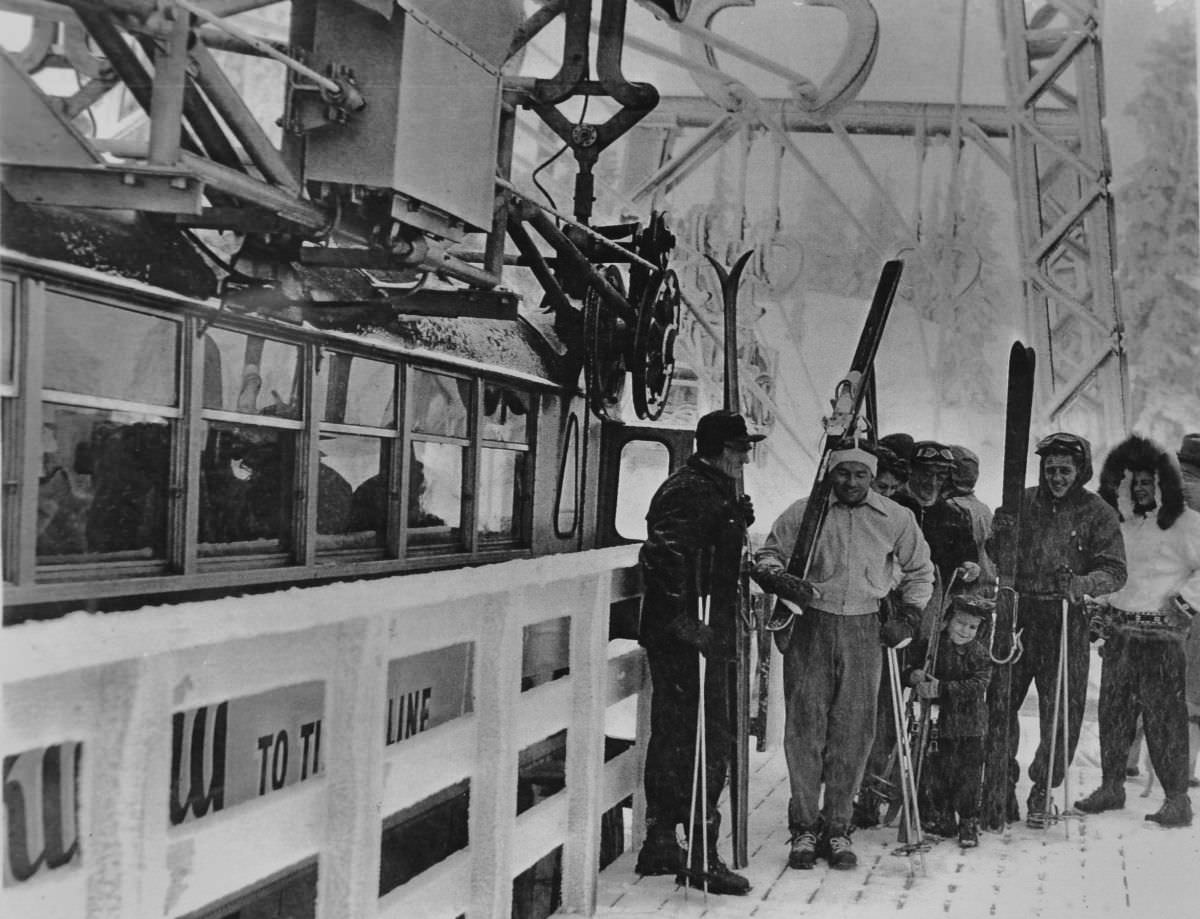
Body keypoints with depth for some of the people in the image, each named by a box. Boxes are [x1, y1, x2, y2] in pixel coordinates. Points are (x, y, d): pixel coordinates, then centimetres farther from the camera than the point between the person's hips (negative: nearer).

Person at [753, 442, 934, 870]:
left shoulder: (897, 519, 7)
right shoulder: (803, 512, 2)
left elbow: (920, 571, 21)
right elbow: (766, 557, 8)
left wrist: (908, 618, 10)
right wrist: (785, 582, -12)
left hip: (864, 631, 1)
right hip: (810, 626, -1)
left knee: (852, 731, 1)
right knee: (805, 725, -2)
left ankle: (837, 828, 11)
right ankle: (804, 828, 6)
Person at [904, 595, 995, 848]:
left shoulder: (979, 653, -3)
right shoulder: (930, 644, -3)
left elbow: (978, 686, -16)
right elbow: (909, 667, 4)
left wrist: (942, 688, -25)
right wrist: (913, 675, -21)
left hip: (970, 727, 0)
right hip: (936, 722, 1)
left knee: (969, 775, 1)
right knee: (934, 773, 4)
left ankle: (969, 822, 15)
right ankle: (941, 818, 22)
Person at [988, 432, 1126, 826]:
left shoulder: (1097, 513, 1)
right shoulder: (1023, 502, 6)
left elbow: (1114, 572, -4)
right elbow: (1003, 565, 5)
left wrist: (1080, 583, -23)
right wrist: (1003, 537, -16)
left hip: (1067, 620, -1)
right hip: (1018, 615, 1)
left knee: (1062, 713, 0)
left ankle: (1042, 791, 20)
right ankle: (1003, 786, 15)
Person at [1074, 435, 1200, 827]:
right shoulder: (1115, 522, 14)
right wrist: (1098, 606, 14)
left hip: (1161, 635, -5)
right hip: (1117, 629, 5)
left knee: (1165, 715, -7)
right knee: (1113, 710, 8)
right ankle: (1111, 786, 19)